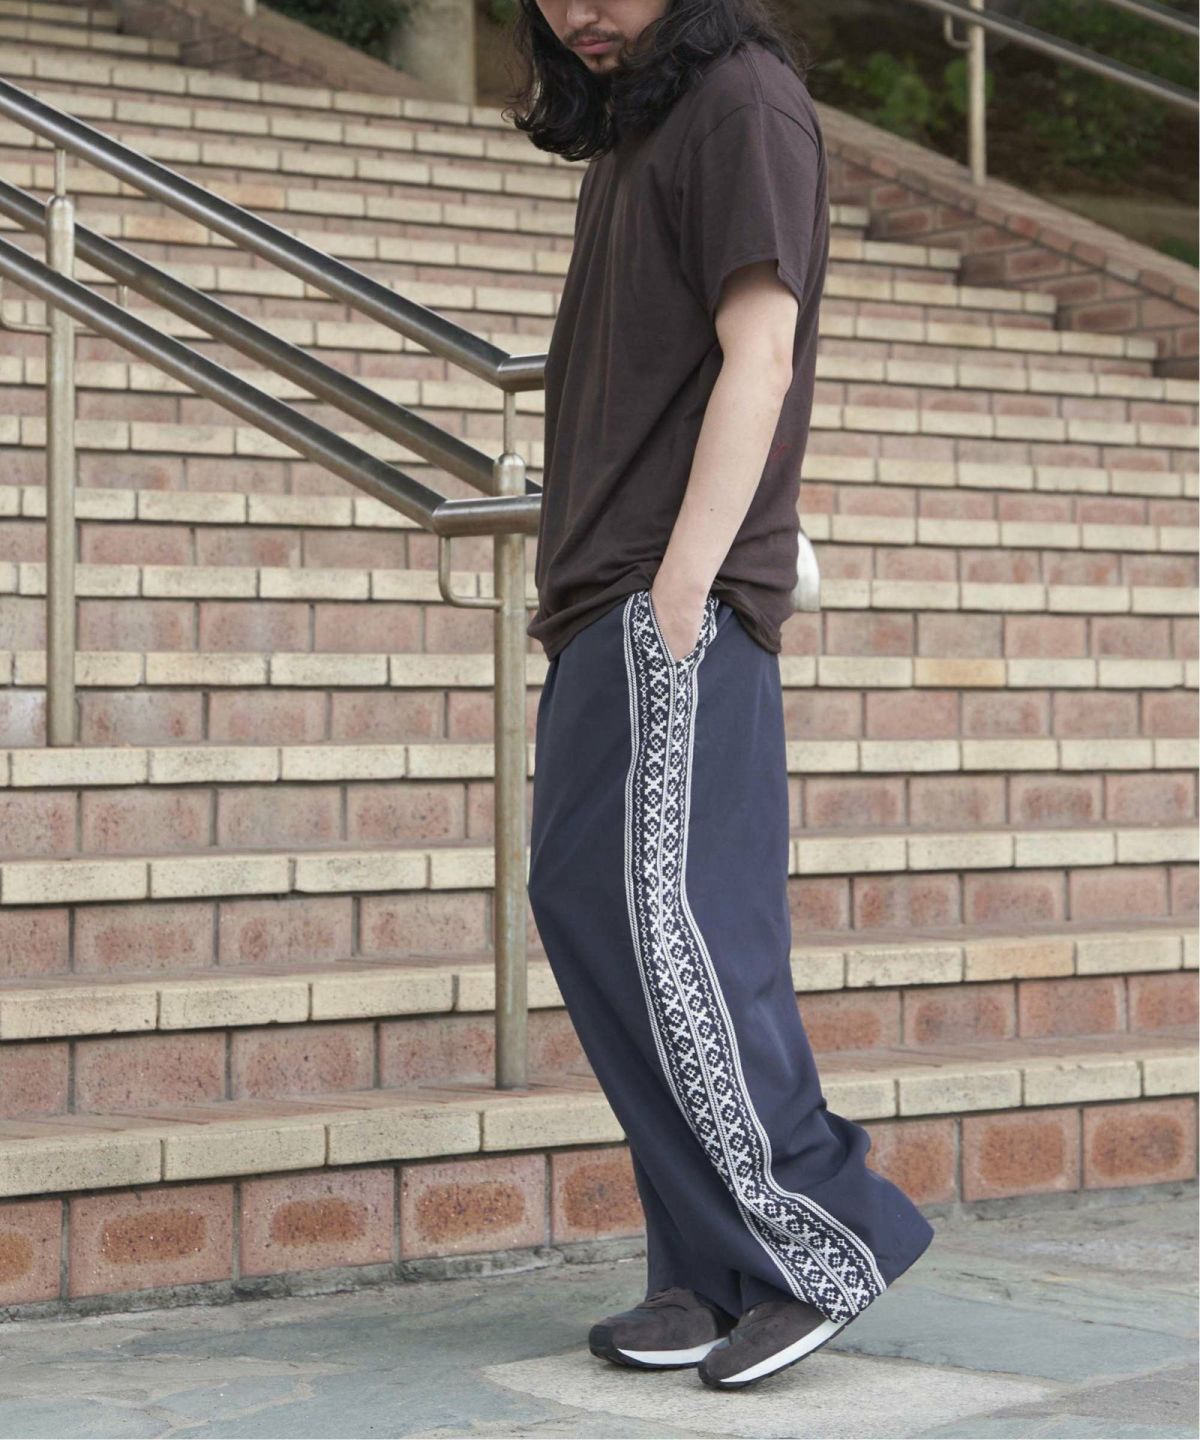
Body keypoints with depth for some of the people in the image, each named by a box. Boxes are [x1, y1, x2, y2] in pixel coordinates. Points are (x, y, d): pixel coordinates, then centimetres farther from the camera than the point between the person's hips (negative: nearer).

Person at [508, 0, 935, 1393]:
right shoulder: (626, 128, 23)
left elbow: (758, 353, -12)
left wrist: (680, 587, -18)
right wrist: (576, 598, 13)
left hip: (678, 608, -9)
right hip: (607, 606, 9)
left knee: (658, 923, -14)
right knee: (587, 907, 4)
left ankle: (822, 1238, -6)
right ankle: (711, 1278, 7)